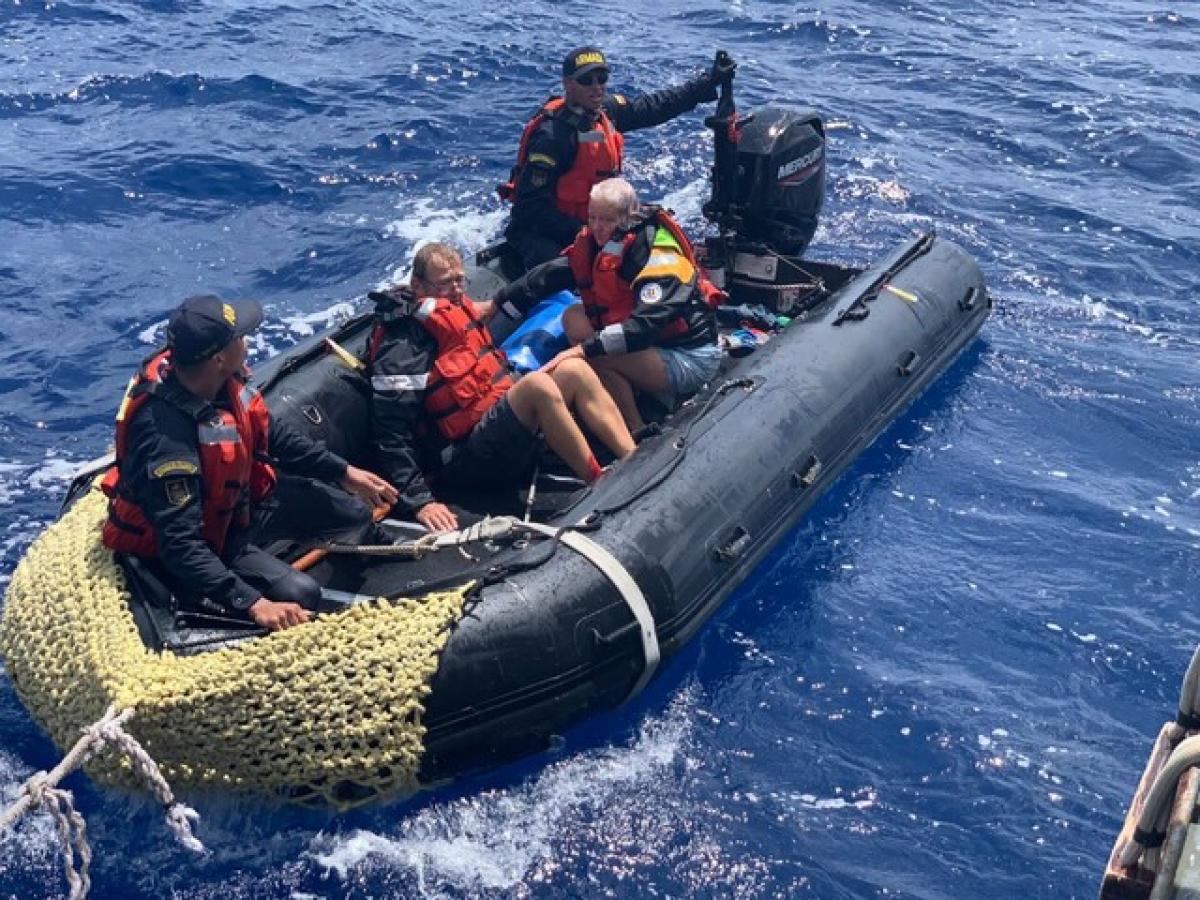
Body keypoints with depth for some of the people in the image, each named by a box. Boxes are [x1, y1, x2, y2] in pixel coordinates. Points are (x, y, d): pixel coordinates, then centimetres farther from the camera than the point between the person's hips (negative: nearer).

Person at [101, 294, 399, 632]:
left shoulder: (216, 378, -16)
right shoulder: (165, 436, -39)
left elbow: (271, 436, 4)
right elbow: (180, 546, -38)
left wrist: (343, 471, 9)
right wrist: (253, 604, -43)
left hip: (240, 496, 8)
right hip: (205, 539, -8)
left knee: (354, 514, 11)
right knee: (301, 595, -24)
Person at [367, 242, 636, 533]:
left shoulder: (460, 313, 14)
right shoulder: (402, 350, -14)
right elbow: (391, 437, -21)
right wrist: (419, 501, -28)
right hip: (463, 462, -10)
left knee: (574, 371, -3)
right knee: (537, 385, -30)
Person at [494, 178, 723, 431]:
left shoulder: (659, 257, -24)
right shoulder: (594, 243, -1)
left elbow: (643, 327, -34)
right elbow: (548, 276, 5)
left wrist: (584, 349, -38)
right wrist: (495, 304, 4)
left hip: (691, 357, -8)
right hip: (652, 346, 9)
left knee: (596, 360, -26)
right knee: (574, 317, -1)